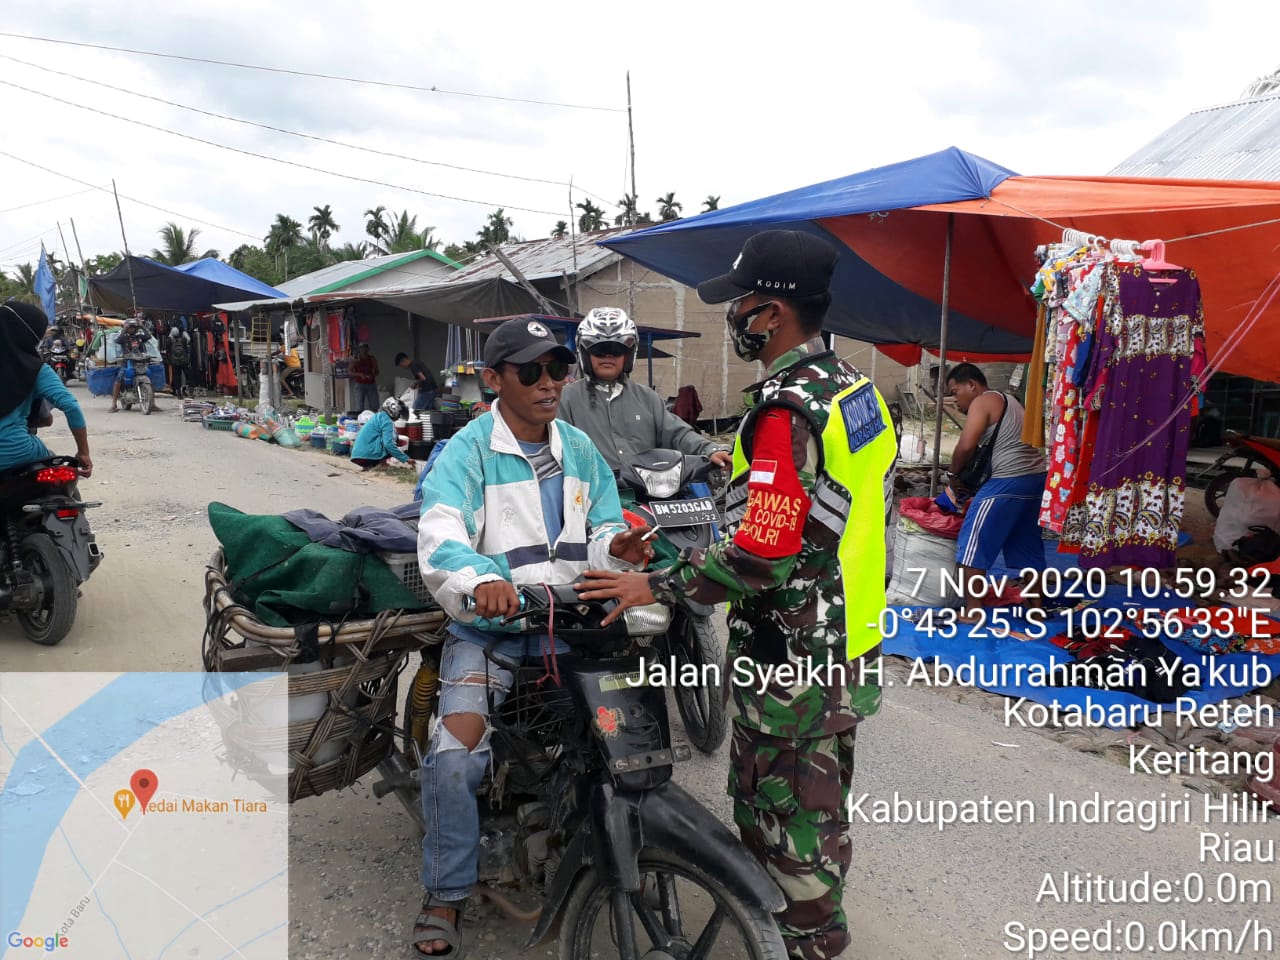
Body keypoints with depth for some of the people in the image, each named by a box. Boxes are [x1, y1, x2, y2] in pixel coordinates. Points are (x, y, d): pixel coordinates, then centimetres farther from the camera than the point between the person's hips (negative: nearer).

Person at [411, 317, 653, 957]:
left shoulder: (580, 449, 12)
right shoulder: (467, 451, -6)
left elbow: (603, 527, 12)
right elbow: (439, 538, -22)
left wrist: (616, 548, -13)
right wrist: (482, 578, -43)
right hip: (487, 627, -4)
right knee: (455, 756, -21)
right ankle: (445, 896, 2)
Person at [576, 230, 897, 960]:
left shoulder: (787, 411, -24)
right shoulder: (859, 390, 6)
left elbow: (762, 554, -29)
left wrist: (657, 586, -20)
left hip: (793, 661, -10)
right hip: (852, 642, 10)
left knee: (779, 813, 7)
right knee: (822, 801, 24)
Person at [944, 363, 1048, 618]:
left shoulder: (982, 401, -5)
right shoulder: (1006, 400, 24)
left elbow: (966, 446, -17)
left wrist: (954, 474, 0)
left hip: (1009, 481, -10)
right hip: (1036, 477, 10)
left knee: (974, 542, -5)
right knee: (1027, 546, 17)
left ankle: (970, 611, -6)